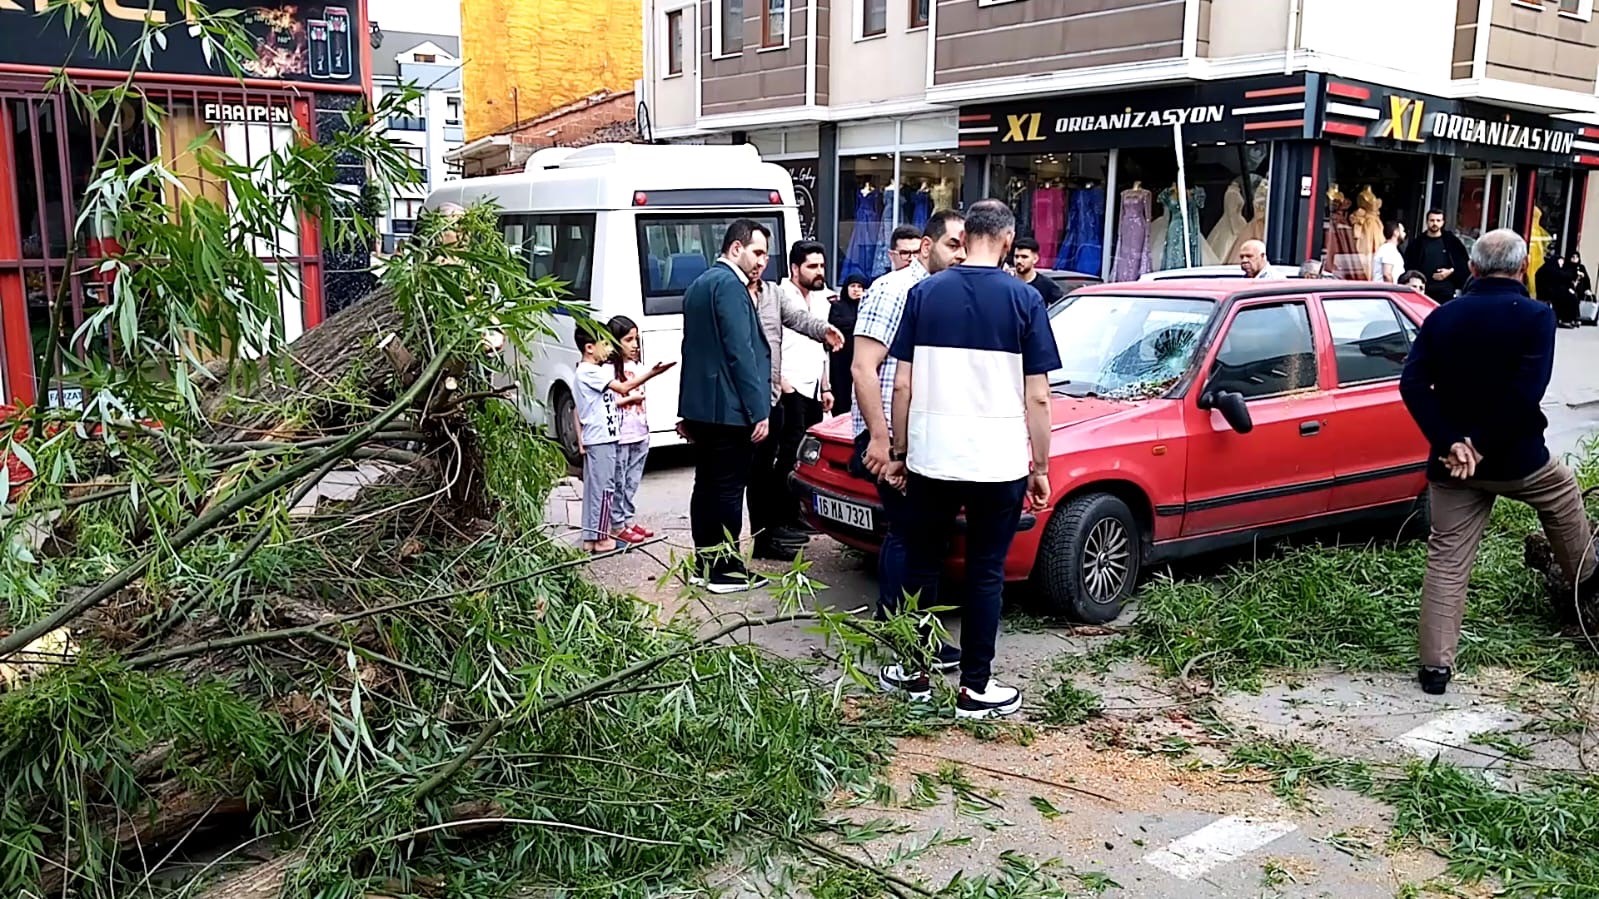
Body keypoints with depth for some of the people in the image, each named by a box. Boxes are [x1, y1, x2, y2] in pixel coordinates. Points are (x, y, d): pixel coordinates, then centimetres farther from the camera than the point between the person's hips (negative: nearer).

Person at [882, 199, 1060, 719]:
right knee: (986, 573, 7)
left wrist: (899, 453, 10)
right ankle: (975, 688, 14)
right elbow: (1037, 397, -5)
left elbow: (902, 385, 1)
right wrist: (1040, 468, 3)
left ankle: (912, 669, 25)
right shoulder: (1025, 301, -4)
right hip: (998, 462, -2)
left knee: (922, 565, 15)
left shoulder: (924, 293, 2)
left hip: (931, 457, 2)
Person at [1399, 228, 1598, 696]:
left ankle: (1435, 666, 3)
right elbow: (1527, 393, -21)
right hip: (1515, 459, -2)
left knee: (1446, 560, 5)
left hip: (1452, 462, 2)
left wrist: (1451, 444, -13)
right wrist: (1483, 446, -15)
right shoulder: (1536, 316, -9)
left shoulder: (1442, 317, 1)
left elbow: (1413, 385, -9)